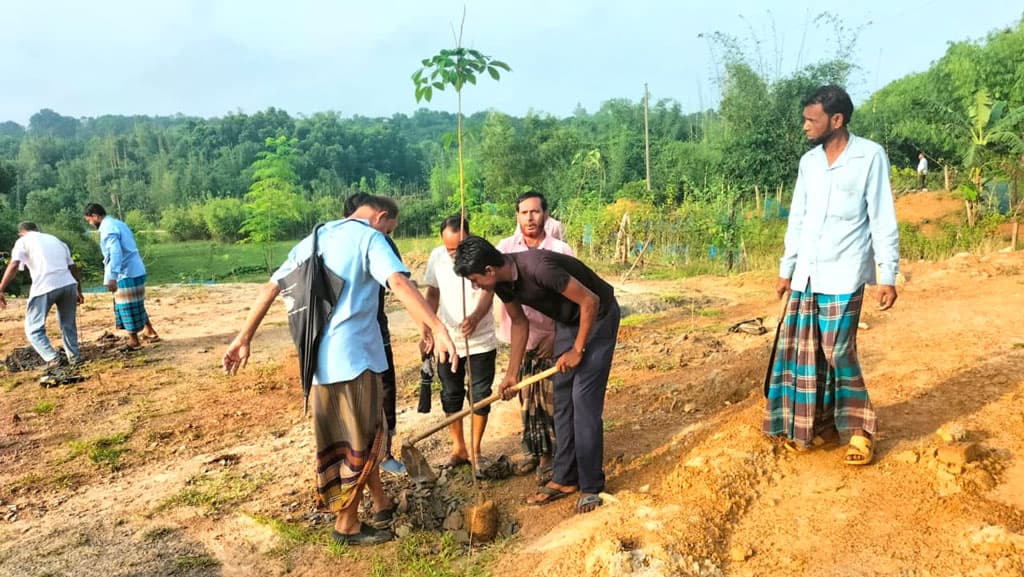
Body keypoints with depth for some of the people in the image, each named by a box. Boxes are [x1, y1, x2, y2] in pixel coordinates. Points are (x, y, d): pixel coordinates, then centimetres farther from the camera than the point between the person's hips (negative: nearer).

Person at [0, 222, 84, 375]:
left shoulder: (23, 241, 12)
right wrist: (79, 290, 30)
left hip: (44, 287, -5)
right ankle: (74, 357, 23)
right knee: (68, 324, 23)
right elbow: (73, 267, 24)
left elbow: (13, 266, -5)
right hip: (68, 284, 5)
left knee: (33, 328, 8)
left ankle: (52, 358, -7)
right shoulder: (56, 239, 27)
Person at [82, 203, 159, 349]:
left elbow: (115, 253, -24)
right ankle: (149, 331, 26)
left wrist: (111, 277, -27)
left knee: (128, 307, 0)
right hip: (136, 270, 10)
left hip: (127, 273, -10)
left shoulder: (108, 228, -14)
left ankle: (134, 341, 8)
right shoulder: (118, 223, 17)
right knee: (136, 305, 19)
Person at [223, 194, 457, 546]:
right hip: (352, 354, -7)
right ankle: (347, 524, 18)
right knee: (361, 440, 7)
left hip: (318, 356, 8)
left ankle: (380, 503, 31)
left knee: (354, 434, 20)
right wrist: (437, 328, -33)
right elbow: (399, 283, -24)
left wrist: (244, 338, 14)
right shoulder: (369, 238, -6)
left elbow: (271, 288, 12)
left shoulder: (313, 239, 16)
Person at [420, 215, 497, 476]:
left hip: (480, 341, -3)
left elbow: (487, 294, -25)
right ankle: (458, 447, 28)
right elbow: (433, 294, 7)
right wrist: (427, 329, -2)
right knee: (451, 396, 12)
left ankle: (475, 450, 21)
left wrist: (475, 318, -45)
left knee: (480, 396, 5)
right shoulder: (436, 257, -3)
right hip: (447, 340, 4)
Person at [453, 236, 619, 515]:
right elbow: (520, 322, 7)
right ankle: (565, 479, 17)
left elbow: (590, 301, -28)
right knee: (563, 401, 7)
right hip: (567, 321, 8)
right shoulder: (502, 282, -10)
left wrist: (578, 350, -19)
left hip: (598, 317, -8)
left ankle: (591, 486, 1)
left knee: (584, 400, -10)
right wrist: (512, 373, 6)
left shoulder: (538, 267, -36)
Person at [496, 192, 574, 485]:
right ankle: (533, 450, 29)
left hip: (551, 337, -3)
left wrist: (555, 336, -15)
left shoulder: (561, 250, -8)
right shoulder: (506, 248, -2)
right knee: (527, 398, 14)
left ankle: (550, 456, 17)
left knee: (551, 400, 2)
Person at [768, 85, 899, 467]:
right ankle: (819, 426, 19)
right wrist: (786, 269, 15)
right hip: (806, 275, 6)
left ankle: (859, 429, 13)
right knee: (805, 352, 6)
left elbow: (883, 220, -7)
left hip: (843, 275, -5)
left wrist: (888, 276, -11)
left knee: (838, 351, -5)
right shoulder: (808, 162, 10)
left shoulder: (870, 156, -6)